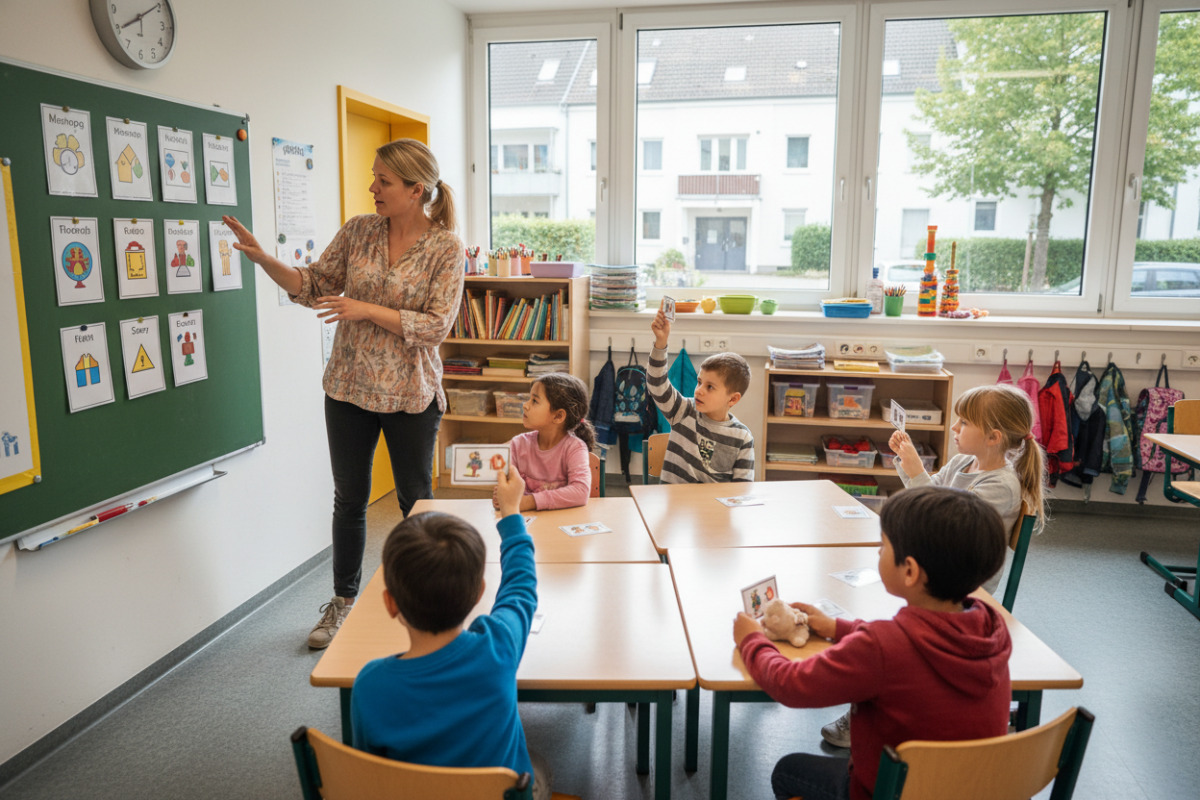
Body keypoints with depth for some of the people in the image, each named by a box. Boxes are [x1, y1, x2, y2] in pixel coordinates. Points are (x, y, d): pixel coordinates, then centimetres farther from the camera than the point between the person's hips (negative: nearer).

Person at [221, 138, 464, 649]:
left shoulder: (445, 247, -10)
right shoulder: (358, 231, 2)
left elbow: (436, 325, -16)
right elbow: (312, 285, 7)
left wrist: (368, 309, -20)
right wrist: (262, 258, -7)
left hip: (411, 395, -3)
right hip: (349, 387, 4)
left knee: (416, 501, 10)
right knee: (349, 500, 13)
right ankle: (343, 603, 31)